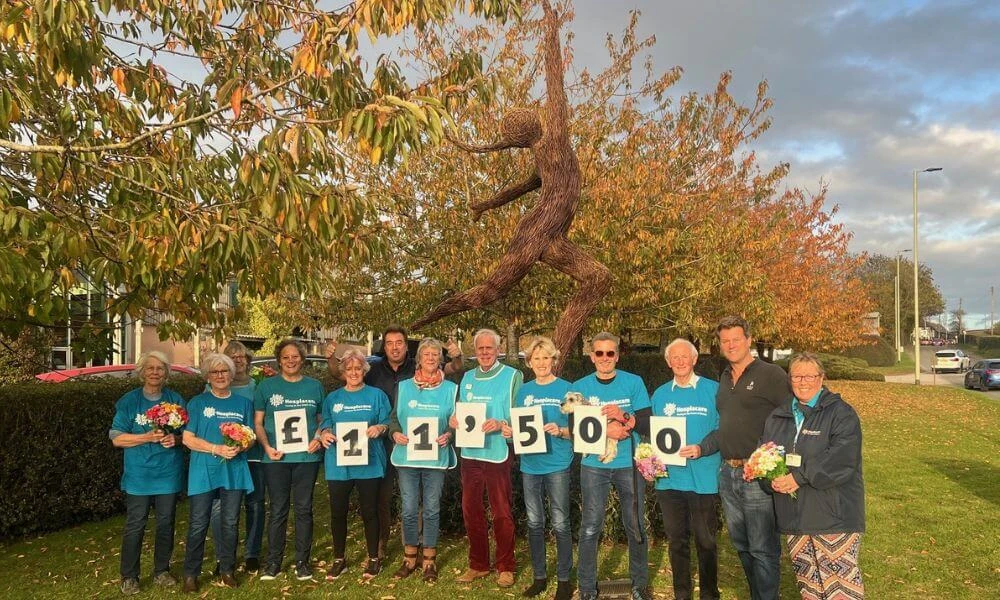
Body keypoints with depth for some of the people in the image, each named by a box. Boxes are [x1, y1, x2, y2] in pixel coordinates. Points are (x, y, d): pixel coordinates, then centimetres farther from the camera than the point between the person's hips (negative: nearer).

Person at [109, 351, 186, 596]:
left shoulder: (175, 400, 4)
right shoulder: (129, 401, -2)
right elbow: (116, 438, -6)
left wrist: (176, 439, -14)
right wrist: (148, 437, -18)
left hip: (168, 473, 2)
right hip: (139, 475, -2)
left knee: (166, 523, 11)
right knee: (135, 526, 1)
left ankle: (162, 570, 25)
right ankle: (129, 576, 14)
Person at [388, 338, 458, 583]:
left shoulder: (450, 388, 3)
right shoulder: (404, 386, 6)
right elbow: (394, 417, 10)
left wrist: (448, 435, -14)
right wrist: (396, 433, -10)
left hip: (436, 457, -1)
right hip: (407, 456, 1)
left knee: (432, 509, 6)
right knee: (409, 509, 6)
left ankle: (429, 559, 19)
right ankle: (409, 557, 21)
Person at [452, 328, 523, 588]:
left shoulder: (513, 376, -3)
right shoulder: (467, 378, 13)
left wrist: (500, 424, -23)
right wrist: (454, 419, -3)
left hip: (498, 453, -5)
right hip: (470, 452, 5)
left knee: (501, 513, 4)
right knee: (471, 510, 11)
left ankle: (505, 567, 19)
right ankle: (478, 564, 26)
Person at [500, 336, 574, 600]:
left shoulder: (566, 389, -4)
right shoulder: (524, 391, 9)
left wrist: (560, 431, -23)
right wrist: (509, 431, -6)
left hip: (557, 464, -4)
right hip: (530, 464, 4)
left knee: (560, 524, 1)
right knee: (534, 523, 12)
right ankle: (539, 576, 25)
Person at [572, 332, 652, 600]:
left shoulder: (634, 382, 0)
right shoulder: (580, 387, 2)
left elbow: (648, 425, -4)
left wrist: (624, 417, -23)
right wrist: (605, 430, -19)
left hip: (629, 464, 0)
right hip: (593, 465, 0)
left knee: (635, 526, 11)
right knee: (590, 528, 4)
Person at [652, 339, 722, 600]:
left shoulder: (712, 390, -2)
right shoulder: (660, 395, 9)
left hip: (703, 478, -3)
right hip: (669, 478, 3)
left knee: (705, 540, 6)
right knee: (676, 540, 13)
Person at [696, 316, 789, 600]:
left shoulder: (771, 375, -8)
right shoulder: (724, 380, 14)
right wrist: (702, 448, 7)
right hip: (728, 475, 7)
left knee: (763, 549, 1)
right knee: (741, 545, 17)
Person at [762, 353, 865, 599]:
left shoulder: (841, 413, -5)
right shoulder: (778, 417, 14)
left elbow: (841, 460, -17)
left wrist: (799, 477, -21)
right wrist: (773, 479, -9)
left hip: (833, 514, -5)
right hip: (792, 515, 6)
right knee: (806, 579, 14)